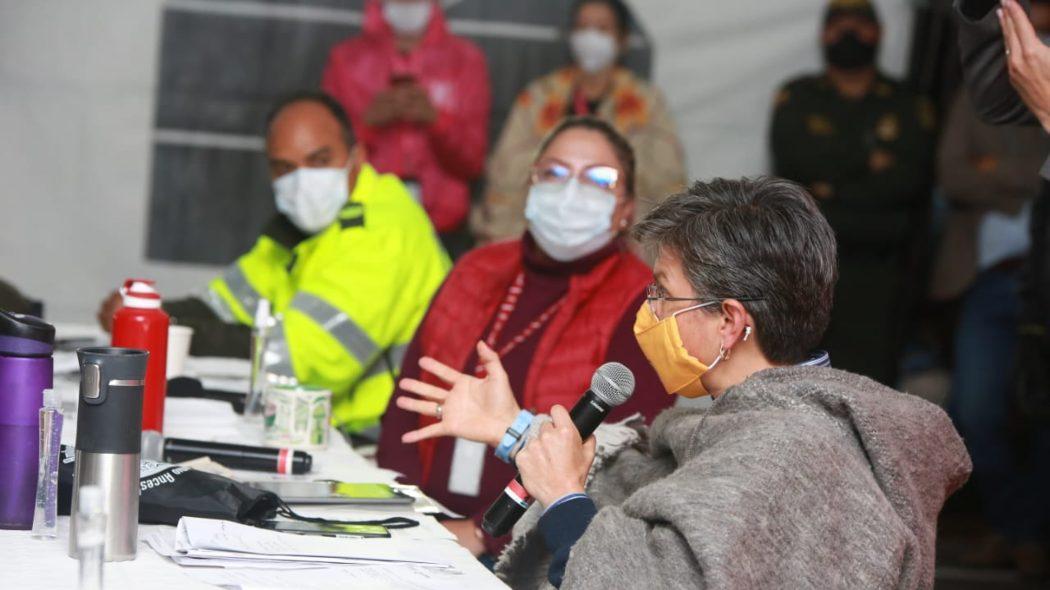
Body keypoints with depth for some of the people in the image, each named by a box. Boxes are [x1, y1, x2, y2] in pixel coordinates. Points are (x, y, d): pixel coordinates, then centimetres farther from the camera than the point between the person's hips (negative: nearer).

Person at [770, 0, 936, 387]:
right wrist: (871, 164, -4)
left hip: (880, 267, 0)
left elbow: (909, 181, -5)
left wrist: (831, 192, -6)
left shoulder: (909, 108, 11)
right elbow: (795, 164, -5)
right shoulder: (795, 100, 12)